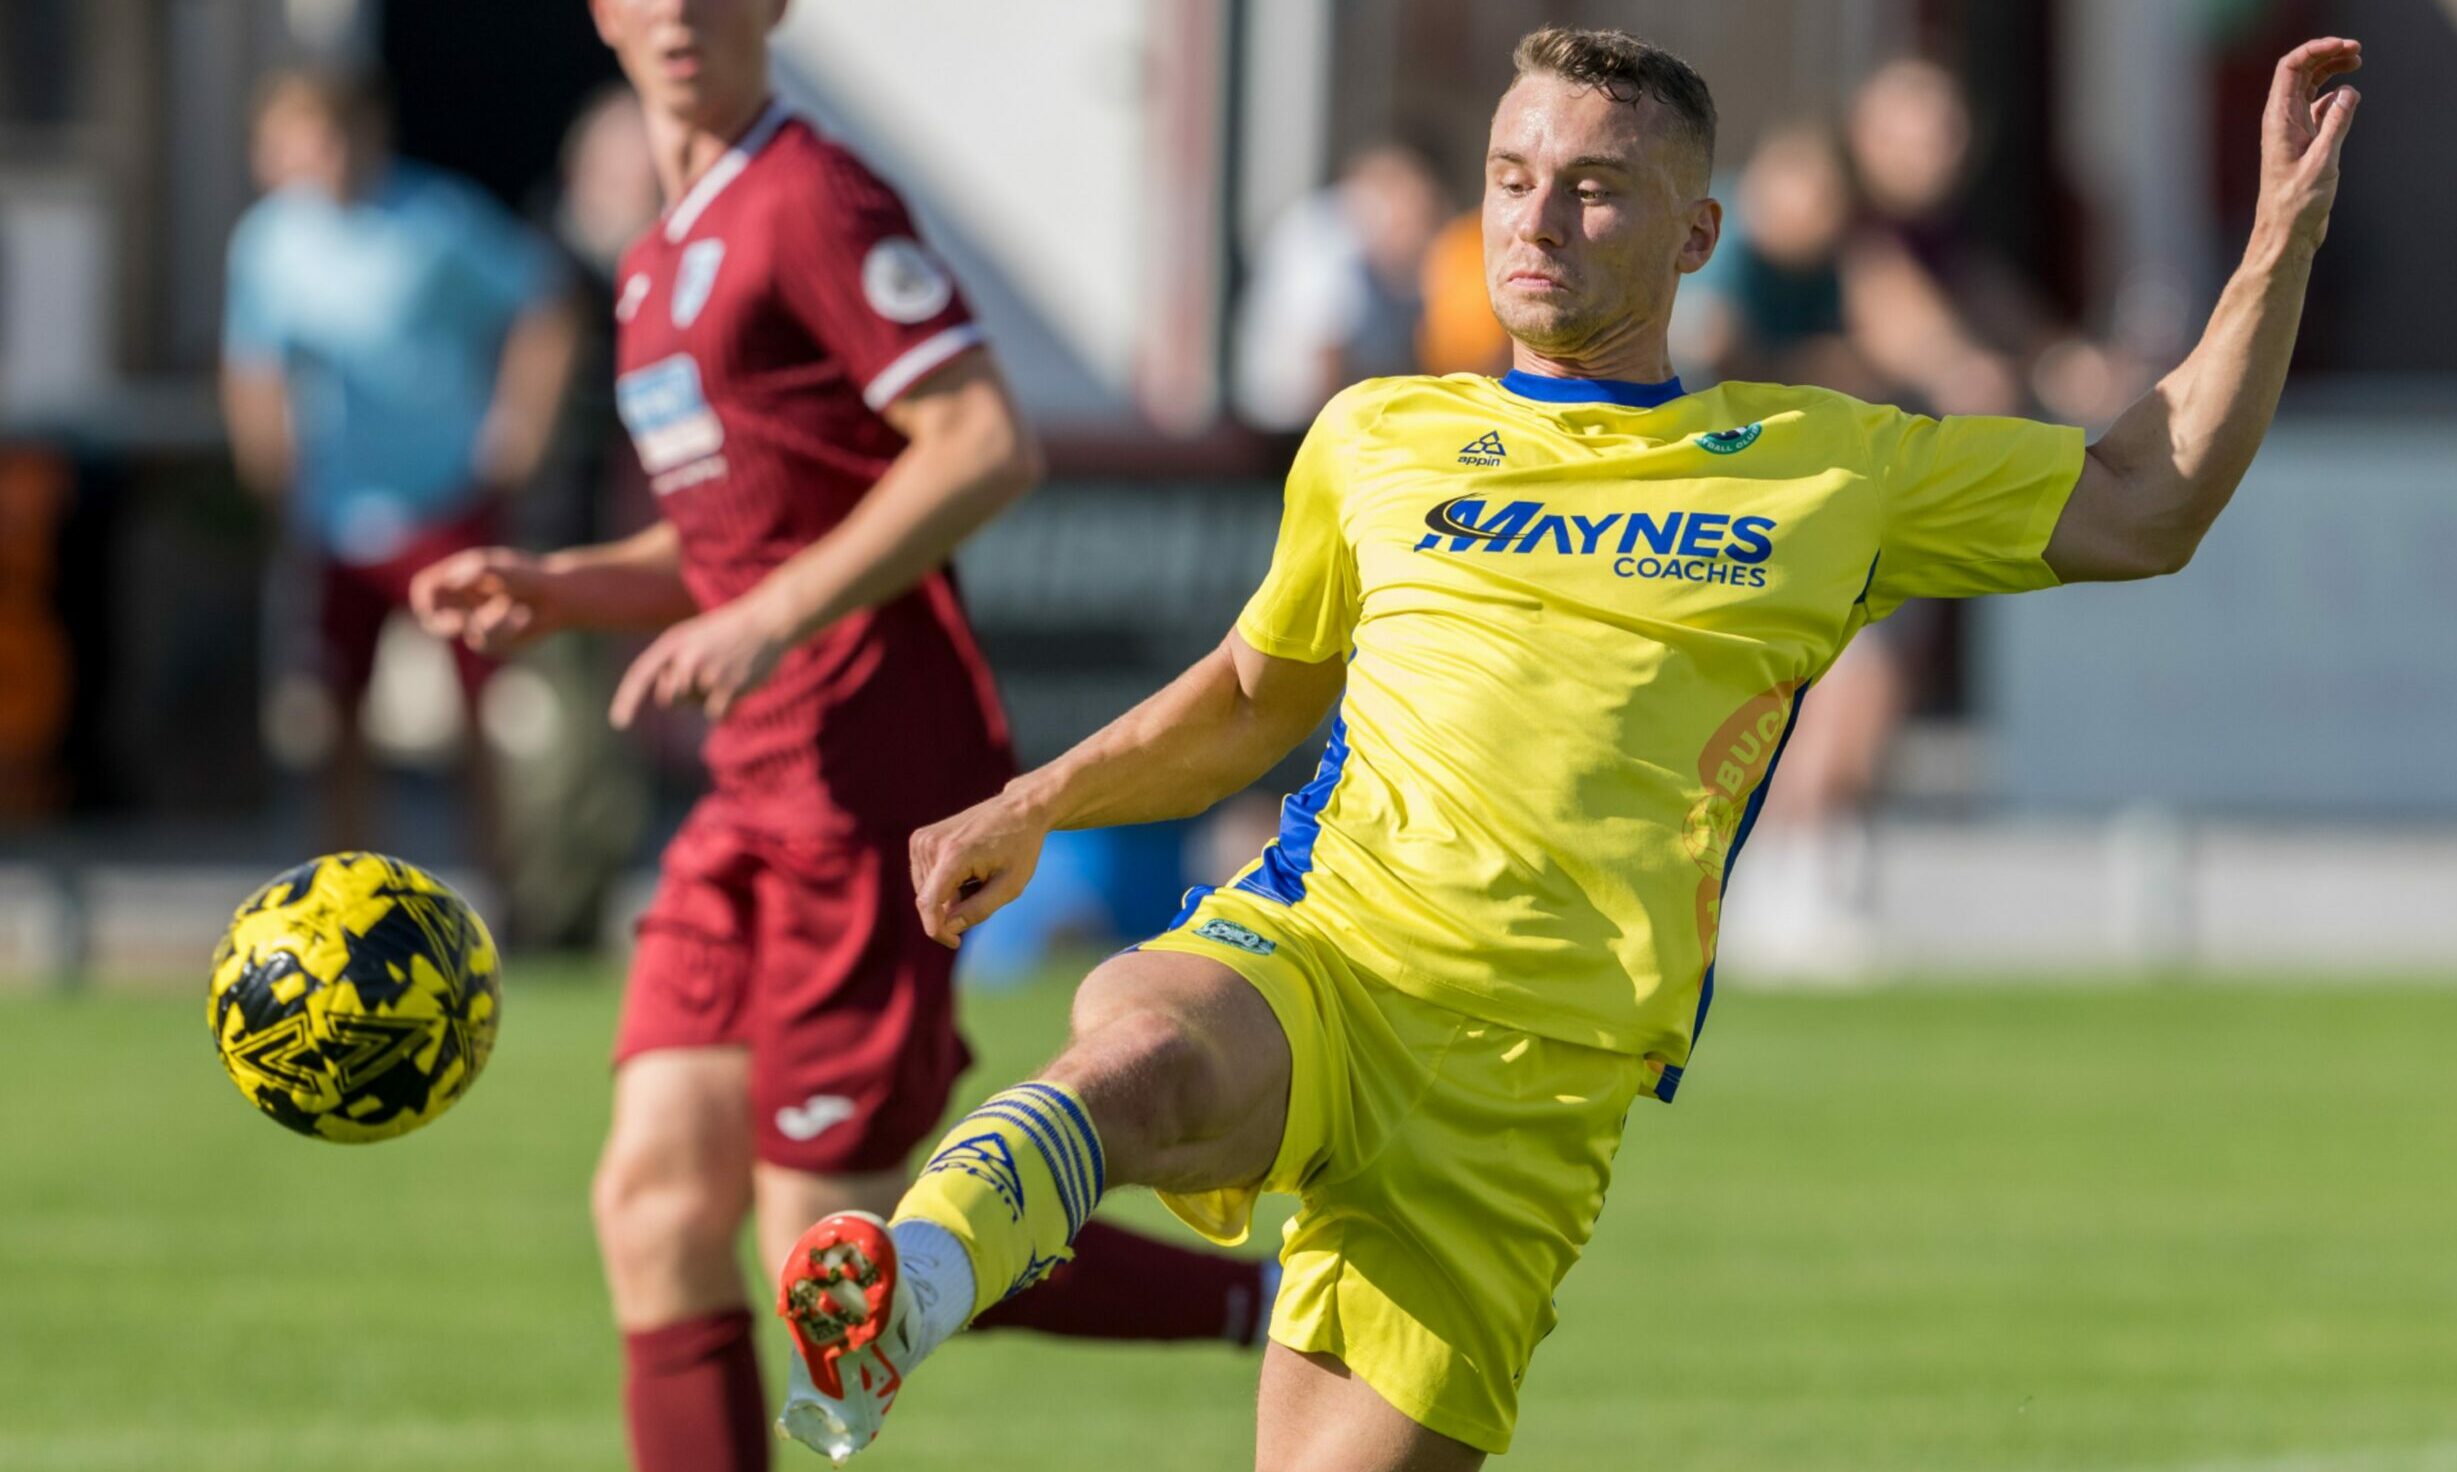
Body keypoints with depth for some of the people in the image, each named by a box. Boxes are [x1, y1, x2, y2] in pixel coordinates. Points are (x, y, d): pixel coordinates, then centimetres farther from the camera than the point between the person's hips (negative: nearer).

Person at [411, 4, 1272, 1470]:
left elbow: (989, 446, -19)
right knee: (659, 1207, 0)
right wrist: (555, 588, 10)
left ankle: (1275, 1306, 0)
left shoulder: (815, 205, -10)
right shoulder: (669, 253, 19)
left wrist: (776, 617, -23)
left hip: (875, 783, -9)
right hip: (761, 795, 9)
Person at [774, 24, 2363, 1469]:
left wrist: (2287, 236, 15)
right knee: (1146, 1066, -37)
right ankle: (912, 1285, -61)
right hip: (1303, 944, 0)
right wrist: (1031, 810, 26)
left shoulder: (1826, 465, 17)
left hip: (1532, 1067, 0)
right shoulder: (1379, 441, 22)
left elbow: (2146, 506, 20)